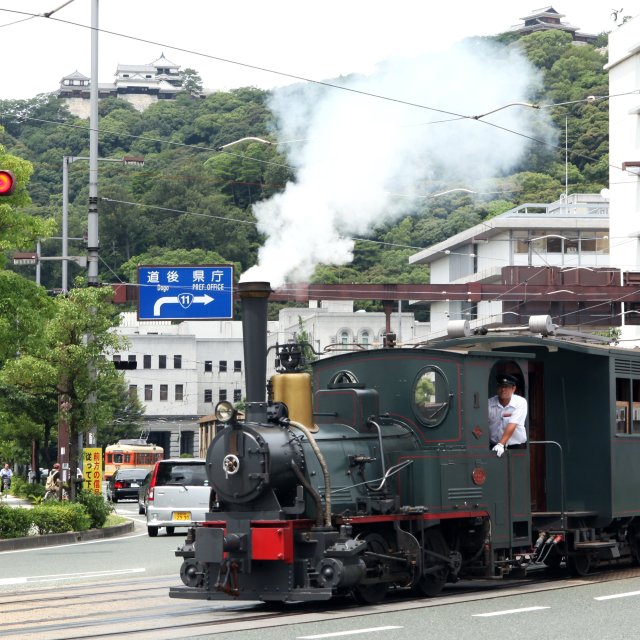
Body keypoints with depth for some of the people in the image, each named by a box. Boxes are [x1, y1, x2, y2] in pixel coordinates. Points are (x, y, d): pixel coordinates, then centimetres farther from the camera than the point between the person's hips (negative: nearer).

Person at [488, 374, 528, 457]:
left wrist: (501, 444, -27)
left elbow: (512, 425, -17)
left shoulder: (521, 402, -7)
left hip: (516, 446, -1)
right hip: (494, 446, 1)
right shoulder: (489, 403, -2)